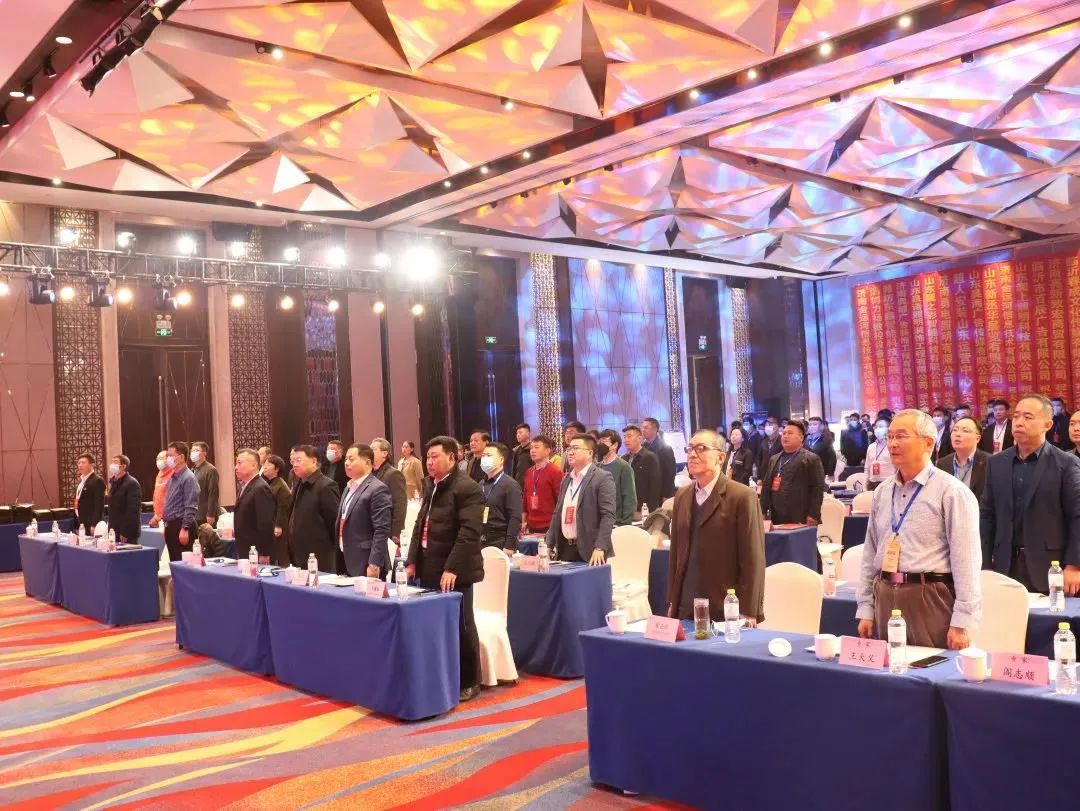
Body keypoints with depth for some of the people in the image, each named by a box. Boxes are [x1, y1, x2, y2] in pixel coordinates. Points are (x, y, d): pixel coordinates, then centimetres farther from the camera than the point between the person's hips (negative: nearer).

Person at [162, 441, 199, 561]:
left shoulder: (188, 478, -13)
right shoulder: (172, 477, 15)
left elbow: (191, 507, -19)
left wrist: (185, 529, -23)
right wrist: (167, 527, 18)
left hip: (182, 527, -9)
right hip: (171, 526, 9)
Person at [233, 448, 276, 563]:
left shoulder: (261, 489, -17)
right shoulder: (244, 487, 13)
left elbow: (266, 524, -20)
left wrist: (264, 555, -20)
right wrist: (236, 530, 9)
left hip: (257, 555, -9)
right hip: (244, 553, 9)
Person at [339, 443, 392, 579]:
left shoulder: (378, 489, -14)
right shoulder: (349, 486, 15)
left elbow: (382, 531, -19)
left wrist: (374, 565, -22)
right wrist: (340, 560, 18)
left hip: (365, 565, -8)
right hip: (346, 562, 8)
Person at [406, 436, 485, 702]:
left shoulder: (467, 488, -14)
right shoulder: (430, 485, 12)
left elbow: (469, 533, -21)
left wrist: (452, 569, -25)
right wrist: (413, 560, 10)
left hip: (453, 572, -8)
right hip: (430, 568, 8)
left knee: (461, 628, 4)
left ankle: (469, 682, 17)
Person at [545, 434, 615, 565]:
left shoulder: (603, 478, -8)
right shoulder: (566, 479, 15)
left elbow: (608, 516, -15)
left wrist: (600, 548, -22)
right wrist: (549, 545, 11)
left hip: (588, 550, -6)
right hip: (564, 548, 6)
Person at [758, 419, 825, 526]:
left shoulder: (811, 459, -1)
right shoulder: (774, 459, 19)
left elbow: (818, 488, -8)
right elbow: (766, 486, 19)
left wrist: (813, 515, -14)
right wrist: (763, 512, 10)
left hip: (800, 519, -6)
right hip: (776, 519, 6)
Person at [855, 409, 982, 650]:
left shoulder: (951, 492, -8)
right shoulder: (882, 492, 11)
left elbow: (965, 560, -11)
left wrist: (962, 623, -14)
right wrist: (865, 609, 10)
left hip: (930, 600, -5)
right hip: (885, 598, 6)